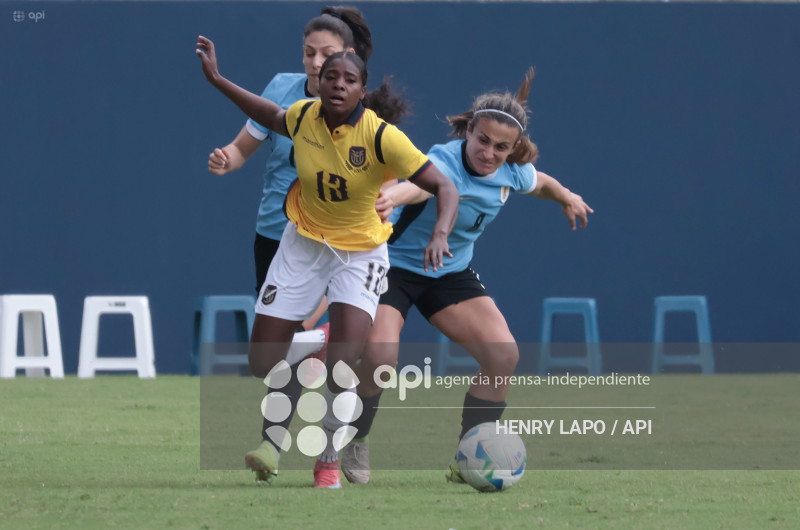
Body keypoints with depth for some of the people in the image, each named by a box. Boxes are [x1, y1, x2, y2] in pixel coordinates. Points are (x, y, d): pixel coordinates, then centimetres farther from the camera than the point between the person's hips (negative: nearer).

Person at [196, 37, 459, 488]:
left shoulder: (381, 136, -24)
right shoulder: (304, 117, -12)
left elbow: (444, 187, -24)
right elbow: (273, 117, 14)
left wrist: (440, 236, -42)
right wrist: (217, 80, 12)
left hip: (360, 252, -4)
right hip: (304, 244, 4)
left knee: (344, 361, -23)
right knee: (263, 361, 1)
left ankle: (329, 459, 2)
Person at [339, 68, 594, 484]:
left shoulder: (512, 172, -10)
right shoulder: (445, 162, -31)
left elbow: (539, 182, 17)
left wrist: (567, 198, 38)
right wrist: (394, 196, -81)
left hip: (452, 275, 6)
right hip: (395, 265, -6)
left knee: (503, 354, -11)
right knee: (378, 355, -26)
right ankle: (354, 443, 3)